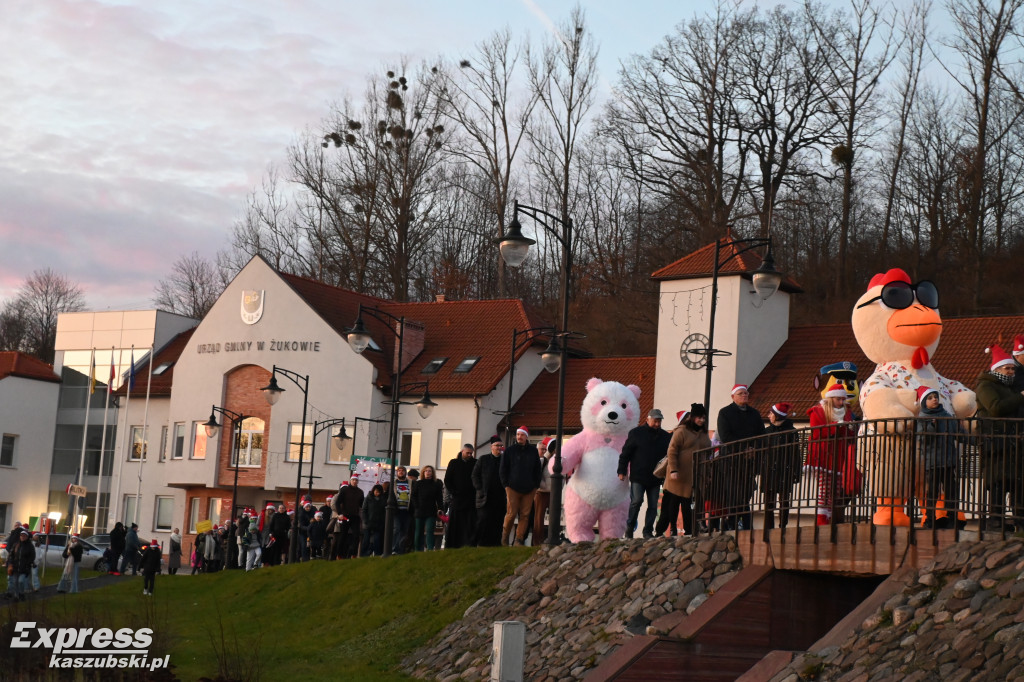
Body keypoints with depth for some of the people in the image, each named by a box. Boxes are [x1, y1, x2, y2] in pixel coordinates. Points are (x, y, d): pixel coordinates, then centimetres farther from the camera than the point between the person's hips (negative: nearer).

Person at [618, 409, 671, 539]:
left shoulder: (665, 436, 10)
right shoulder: (636, 433, 1)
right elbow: (625, 453, 1)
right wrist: (622, 471, -5)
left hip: (655, 478, 4)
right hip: (638, 476, -4)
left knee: (653, 505, 3)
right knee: (636, 501, -12)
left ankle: (648, 531, 10)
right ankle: (629, 527, 4)